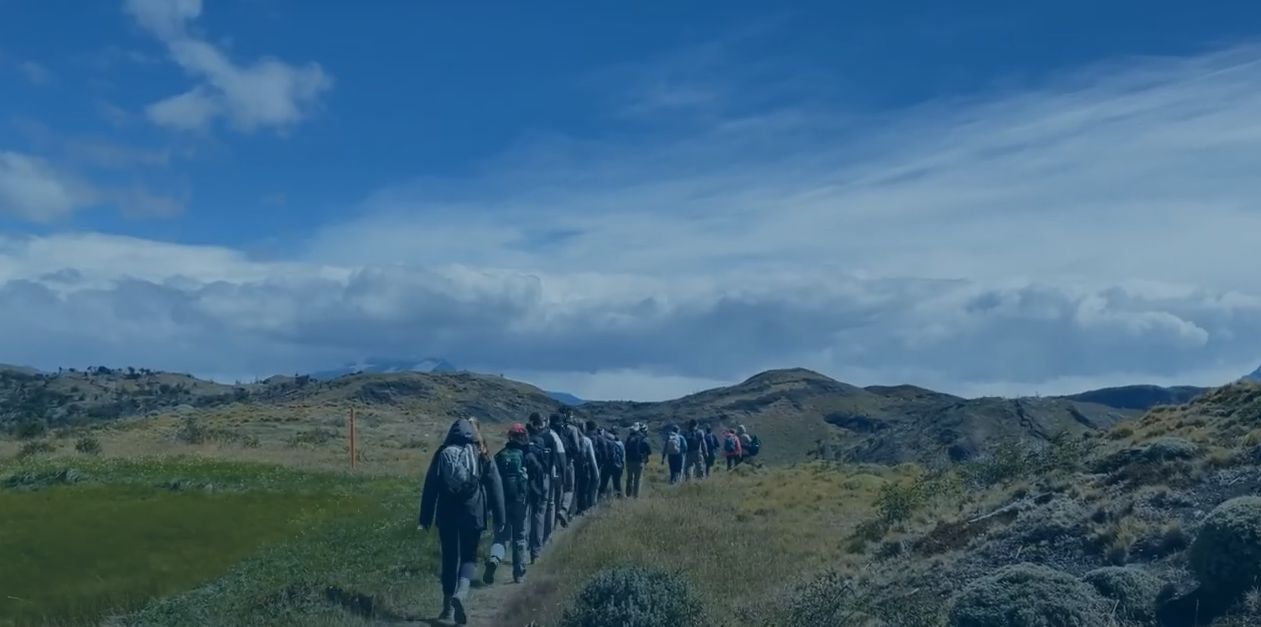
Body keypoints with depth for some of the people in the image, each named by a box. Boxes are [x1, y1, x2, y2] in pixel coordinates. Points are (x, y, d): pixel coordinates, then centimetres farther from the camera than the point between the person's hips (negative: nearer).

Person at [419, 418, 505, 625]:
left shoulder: (442, 454, 3)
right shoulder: (482, 456, -1)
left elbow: (430, 487, 4)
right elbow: (495, 486, -1)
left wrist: (426, 518, 9)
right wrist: (499, 518, 4)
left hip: (447, 515, 1)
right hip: (473, 514, -1)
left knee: (450, 558, 14)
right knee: (469, 556, 10)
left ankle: (448, 606, 20)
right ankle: (461, 593, -17)